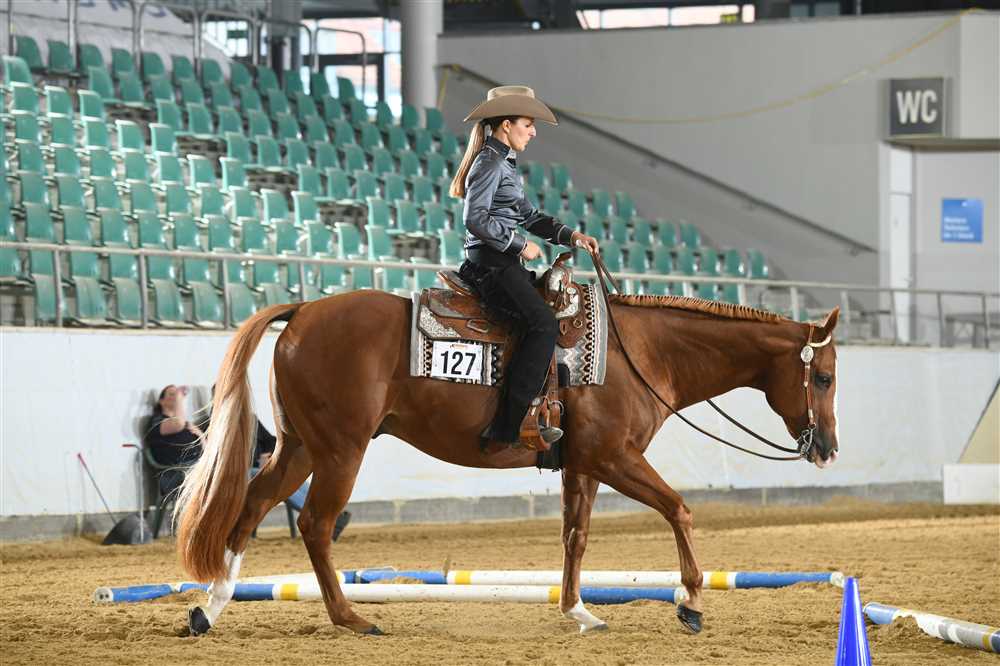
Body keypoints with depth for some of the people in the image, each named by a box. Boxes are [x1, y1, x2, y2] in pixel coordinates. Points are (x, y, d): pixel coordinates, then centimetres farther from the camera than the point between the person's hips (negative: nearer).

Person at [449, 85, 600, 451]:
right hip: (490, 264, -11)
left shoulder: (505, 163, 21)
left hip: (504, 263, 11)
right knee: (543, 323, -25)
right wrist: (520, 244, -15)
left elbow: (528, 216, 24)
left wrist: (570, 235, 11)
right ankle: (508, 425, -30)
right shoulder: (490, 162, -10)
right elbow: (476, 219, -20)